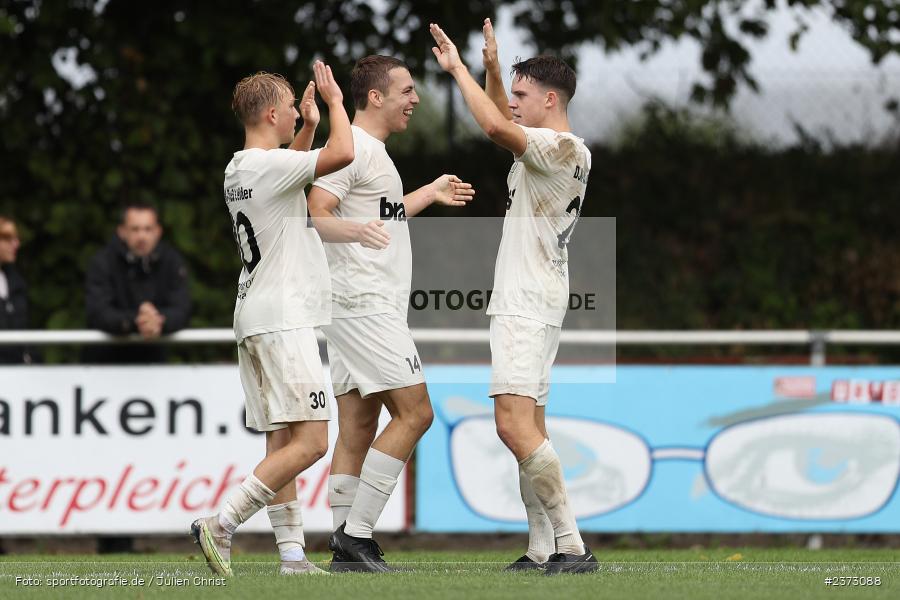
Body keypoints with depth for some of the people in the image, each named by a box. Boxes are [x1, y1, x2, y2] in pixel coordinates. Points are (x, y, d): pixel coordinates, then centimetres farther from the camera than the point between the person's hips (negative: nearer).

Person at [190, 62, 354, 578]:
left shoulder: (240, 169, 15)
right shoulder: (269, 165, -13)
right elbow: (342, 154, -24)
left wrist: (310, 125, 26)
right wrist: (334, 100, -8)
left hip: (258, 320, 10)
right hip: (283, 320, -10)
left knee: (282, 442, 7)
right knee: (310, 441, -12)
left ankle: (293, 554, 3)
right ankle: (222, 525, -17)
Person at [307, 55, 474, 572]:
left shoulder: (374, 151, 20)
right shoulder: (353, 147, -12)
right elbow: (315, 211, -22)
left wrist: (429, 195, 42)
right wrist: (353, 230, -41)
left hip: (370, 306, 10)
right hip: (363, 303, -10)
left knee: (358, 426, 6)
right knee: (414, 412, -12)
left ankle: (347, 548, 5)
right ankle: (356, 533, -14)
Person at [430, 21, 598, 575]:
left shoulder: (564, 149, -13)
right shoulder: (544, 149, 17)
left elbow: (496, 127, -28)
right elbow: (503, 124, 37)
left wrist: (458, 68, -17)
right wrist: (491, 69, 22)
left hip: (530, 305, -11)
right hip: (523, 301, 11)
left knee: (515, 423, -21)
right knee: (528, 429, 10)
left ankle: (573, 545, -25)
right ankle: (543, 549, 11)